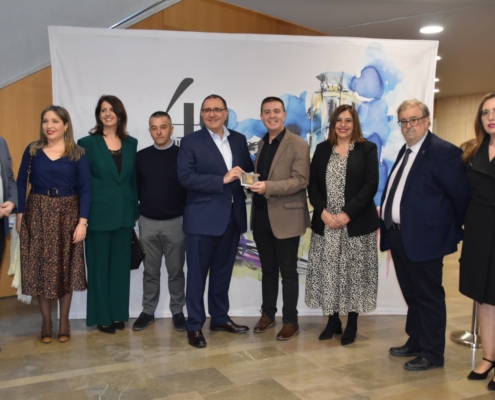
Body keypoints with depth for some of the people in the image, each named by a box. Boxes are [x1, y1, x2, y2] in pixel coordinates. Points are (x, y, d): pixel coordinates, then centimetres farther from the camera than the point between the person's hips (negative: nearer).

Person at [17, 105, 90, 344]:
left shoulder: (77, 154, -1)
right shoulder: (33, 151, 3)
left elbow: (85, 189, -5)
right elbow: (21, 184, 5)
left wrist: (83, 221, -13)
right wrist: (20, 215, -3)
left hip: (67, 216, -1)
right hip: (38, 215, 1)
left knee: (66, 268, 5)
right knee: (40, 268, 4)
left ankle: (64, 321, 19)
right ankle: (46, 322, 17)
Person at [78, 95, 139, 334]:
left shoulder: (131, 143, 7)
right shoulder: (88, 143, -3)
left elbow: (134, 179, 9)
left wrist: (136, 209, 7)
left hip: (124, 213, 4)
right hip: (99, 213, -3)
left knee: (121, 265, 11)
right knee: (99, 265, 5)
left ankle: (118, 313, 23)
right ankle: (102, 316, 17)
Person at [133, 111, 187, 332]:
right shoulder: (141, 156, 3)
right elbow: (135, 188, 9)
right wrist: (137, 211, 2)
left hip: (175, 222, -2)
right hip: (147, 222, 2)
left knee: (176, 271, 9)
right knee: (150, 271, 12)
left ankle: (177, 312, 21)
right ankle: (148, 311, 23)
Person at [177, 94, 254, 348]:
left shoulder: (239, 140, 11)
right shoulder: (191, 142, -4)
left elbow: (248, 171, 16)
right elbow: (185, 178, -14)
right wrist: (222, 180, -21)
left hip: (232, 216, 5)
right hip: (202, 218, -5)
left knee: (223, 271, 16)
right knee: (197, 273, 4)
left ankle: (220, 318, 30)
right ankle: (194, 325, 15)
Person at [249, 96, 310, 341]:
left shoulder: (298, 144, -9)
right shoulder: (261, 143, 13)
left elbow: (301, 181, -17)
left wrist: (268, 187, -25)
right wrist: (253, 182, -4)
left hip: (285, 217, -6)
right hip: (261, 215, 6)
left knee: (288, 271, 5)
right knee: (268, 269, 16)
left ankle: (290, 321, 17)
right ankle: (267, 314, 29)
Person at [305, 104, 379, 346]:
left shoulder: (367, 149, 1)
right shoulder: (322, 149, 10)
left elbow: (371, 185, -7)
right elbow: (312, 184, 5)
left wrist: (347, 213, -16)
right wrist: (323, 212, -11)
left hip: (357, 224, -2)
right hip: (325, 223, 3)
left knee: (353, 274, 3)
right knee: (327, 273, 6)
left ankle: (352, 323, 17)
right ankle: (332, 320, 20)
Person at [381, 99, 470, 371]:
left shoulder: (443, 151, -14)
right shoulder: (406, 150, 13)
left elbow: (461, 196, -12)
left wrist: (454, 231, -2)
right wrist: (387, 229, 11)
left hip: (423, 238, -8)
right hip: (398, 236, 8)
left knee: (429, 297, 5)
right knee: (411, 295, 19)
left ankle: (432, 354, 18)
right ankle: (415, 342, 34)